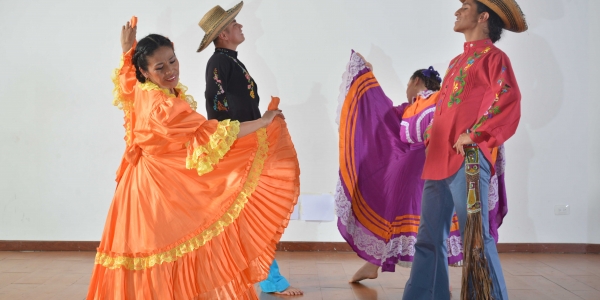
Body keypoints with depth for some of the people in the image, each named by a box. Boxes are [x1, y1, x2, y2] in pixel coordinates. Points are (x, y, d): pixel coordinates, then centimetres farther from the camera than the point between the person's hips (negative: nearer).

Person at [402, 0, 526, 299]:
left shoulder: (493, 57, -1)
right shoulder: (456, 61, 24)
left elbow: (508, 100, -16)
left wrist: (474, 135, -20)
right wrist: (430, 140, 18)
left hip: (466, 161, -8)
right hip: (438, 160, 8)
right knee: (429, 238, 8)